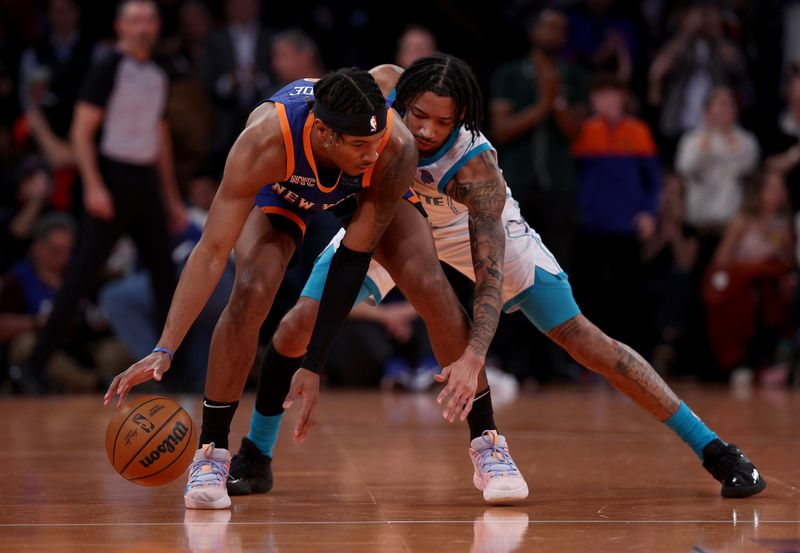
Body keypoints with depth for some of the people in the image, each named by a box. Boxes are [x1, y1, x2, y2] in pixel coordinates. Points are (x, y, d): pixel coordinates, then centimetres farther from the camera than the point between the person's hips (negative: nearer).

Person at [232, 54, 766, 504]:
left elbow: (491, 274, -44)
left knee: (586, 340, -9)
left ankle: (714, 449, -3)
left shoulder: (476, 168, -39)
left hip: (480, 226, -3)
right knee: (297, 327, -12)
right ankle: (255, 458, 9)